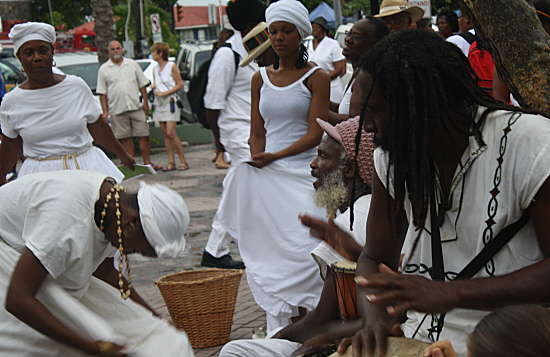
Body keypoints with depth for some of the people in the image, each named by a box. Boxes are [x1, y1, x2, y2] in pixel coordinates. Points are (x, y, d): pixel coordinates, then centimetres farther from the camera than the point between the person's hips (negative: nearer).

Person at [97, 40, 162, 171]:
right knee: (126, 139, 2)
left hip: (136, 107, 2)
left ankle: (147, 162, 9)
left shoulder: (132, 64, 10)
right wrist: (105, 111, -4)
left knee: (144, 135, -1)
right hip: (117, 110, -1)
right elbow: (102, 92, 3)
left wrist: (145, 102, 6)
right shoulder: (103, 69, 4)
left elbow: (142, 84, 13)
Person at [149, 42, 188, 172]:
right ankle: (171, 162, 3)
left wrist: (165, 93, -13)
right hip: (159, 103, 6)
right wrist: (153, 87, 0)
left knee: (171, 133, -14)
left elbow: (180, 84, -6)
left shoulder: (171, 66, -3)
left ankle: (183, 161, -7)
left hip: (170, 101, -6)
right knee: (165, 134, 2)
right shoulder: (155, 69, 15)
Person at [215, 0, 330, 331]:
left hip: (303, 172, -4)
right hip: (266, 178, 4)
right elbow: (257, 133, 15)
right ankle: (279, 333, 6)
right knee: (270, 251, 2)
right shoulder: (261, 78, 14)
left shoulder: (316, 77, 0)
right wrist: (258, 163, -1)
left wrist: (276, 156, -17)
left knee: (301, 248, -12)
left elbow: (315, 134, -8)